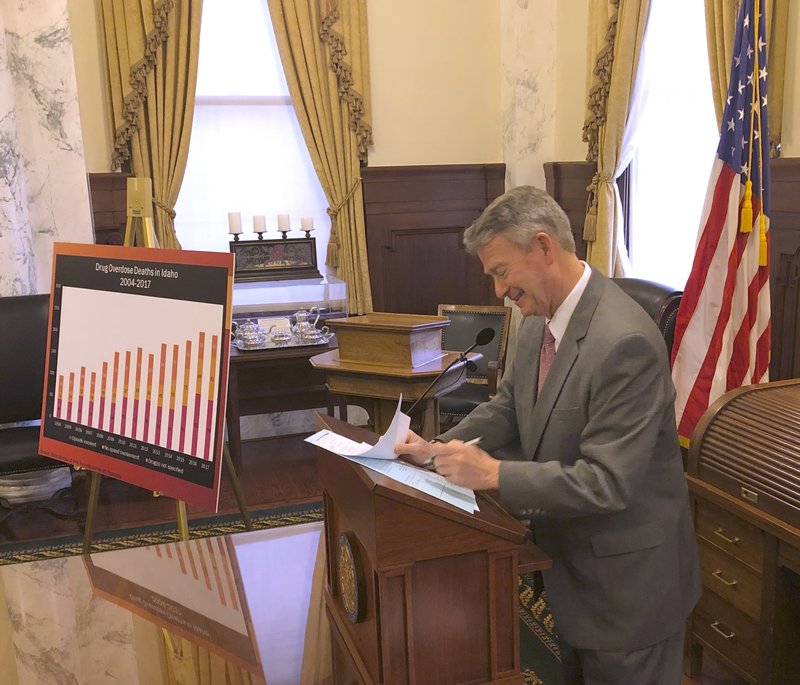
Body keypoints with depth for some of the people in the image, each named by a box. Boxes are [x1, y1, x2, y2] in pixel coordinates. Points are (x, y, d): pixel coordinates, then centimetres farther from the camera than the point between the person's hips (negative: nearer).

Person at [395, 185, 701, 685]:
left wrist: (495, 473, -29)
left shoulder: (624, 341, -29)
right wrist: (438, 449, -5)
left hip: (627, 575, -8)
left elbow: (607, 481, -30)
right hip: (573, 556, 8)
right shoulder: (541, 319, -2)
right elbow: (508, 406, 8)